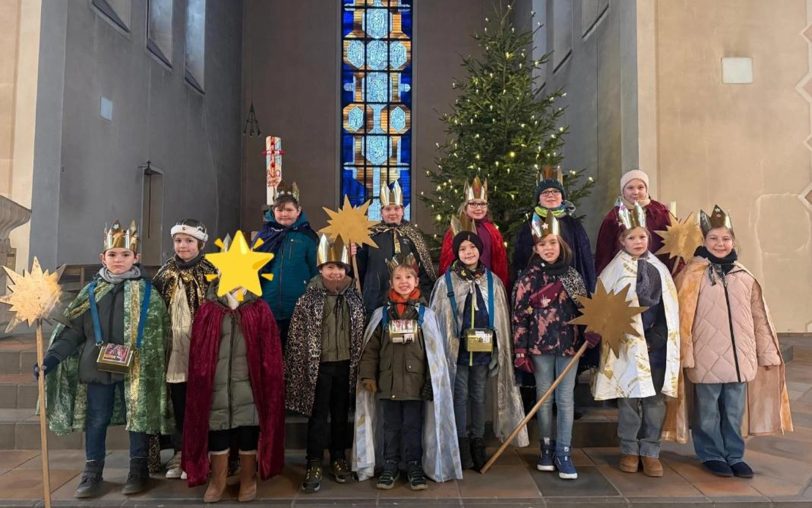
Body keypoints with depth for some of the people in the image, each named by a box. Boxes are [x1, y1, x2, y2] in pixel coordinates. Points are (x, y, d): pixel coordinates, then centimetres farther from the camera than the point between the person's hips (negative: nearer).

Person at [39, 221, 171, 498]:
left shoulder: (148, 292, 0)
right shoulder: (91, 291, 5)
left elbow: (161, 332, -2)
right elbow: (72, 330, 5)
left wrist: (161, 366, -8)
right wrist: (51, 359, -7)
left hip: (136, 369, -2)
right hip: (98, 368, 2)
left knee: (138, 417, 6)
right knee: (96, 420, 10)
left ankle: (138, 471, 20)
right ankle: (92, 472, 24)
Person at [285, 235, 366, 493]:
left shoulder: (354, 299, 3)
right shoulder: (308, 299, -7)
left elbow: (360, 335, 9)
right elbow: (297, 339, -6)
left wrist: (359, 366, 7)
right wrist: (300, 371, -8)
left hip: (345, 365, 3)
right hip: (319, 366, -3)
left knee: (341, 414, 14)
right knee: (318, 415, 4)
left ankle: (338, 458, 29)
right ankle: (314, 465, 15)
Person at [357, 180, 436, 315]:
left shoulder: (412, 235, 4)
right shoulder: (371, 235, 2)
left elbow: (424, 268, 5)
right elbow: (359, 267, 3)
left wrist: (424, 296, 0)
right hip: (376, 298, 0)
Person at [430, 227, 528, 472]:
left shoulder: (493, 281, 5)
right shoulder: (446, 282, -2)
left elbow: (500, 318, 8)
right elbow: (439, 317, 0)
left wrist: (500, 349, 5)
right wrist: (443, 348, -3)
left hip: (484, 349, 2)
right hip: (457, 349, -2)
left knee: (479, 396, 11)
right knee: (460, 396, 4)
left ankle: (478, 442, 22)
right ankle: (462, 444, 15)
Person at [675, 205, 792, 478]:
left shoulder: (745, 276, 9)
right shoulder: (693, 274, -7)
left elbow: (759, 317, 13)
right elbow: (683, 316, -9)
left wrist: (767, 352, 12)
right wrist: (685, 353, -12)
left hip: (739, 357, 4)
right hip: (707, 358, -4)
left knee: (735, 411, 13)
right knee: (709, 412, 7)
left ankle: (734, 456, 27)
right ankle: (712, 455, 22)